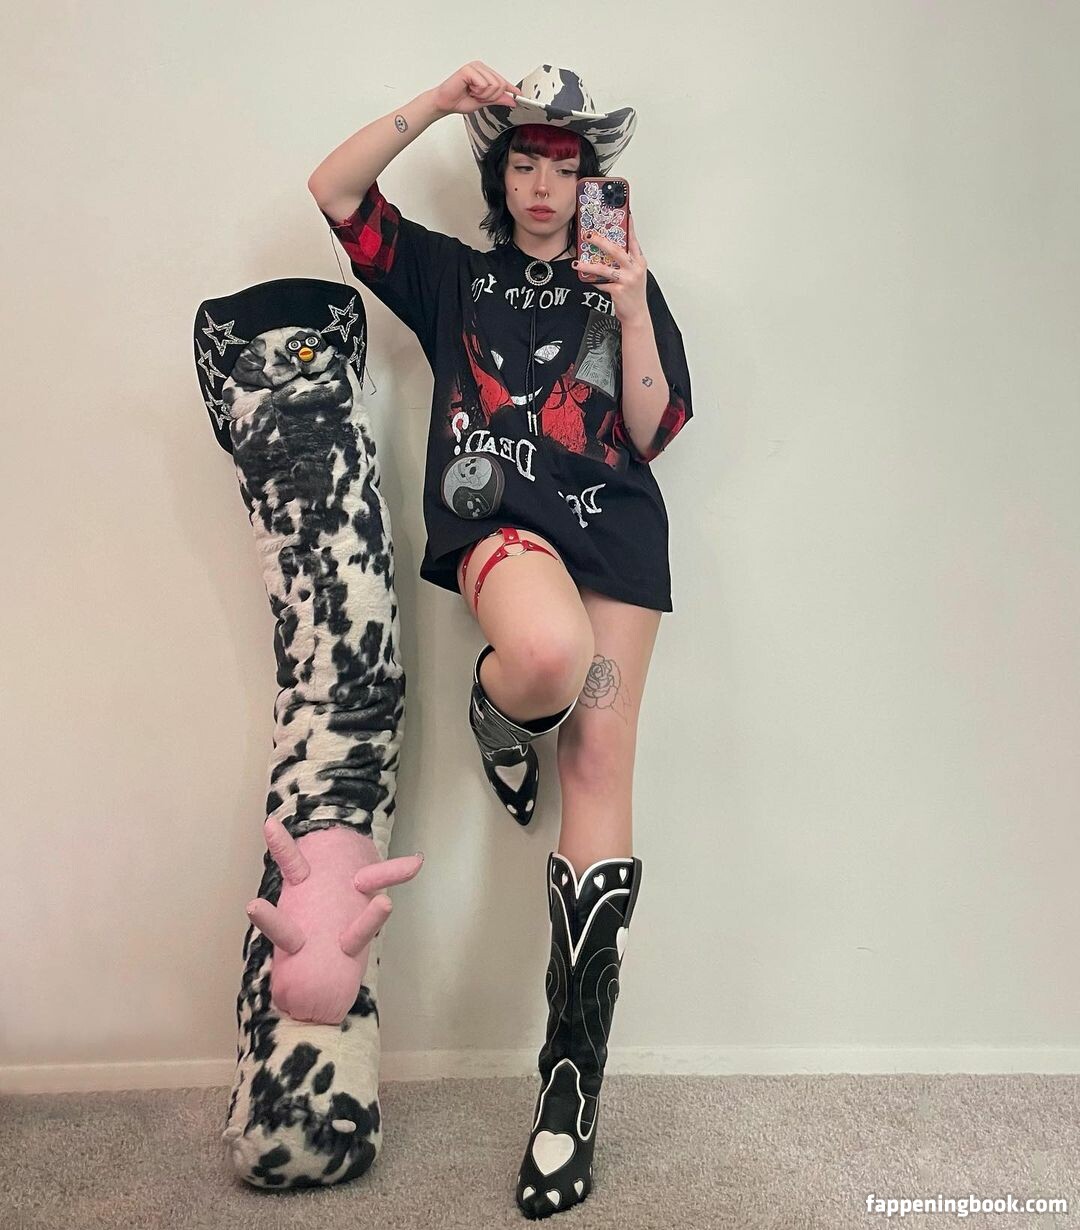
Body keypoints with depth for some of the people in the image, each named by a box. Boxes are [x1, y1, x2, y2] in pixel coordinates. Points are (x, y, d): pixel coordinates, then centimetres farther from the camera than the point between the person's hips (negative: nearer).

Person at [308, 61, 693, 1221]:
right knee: (548, 655, -38)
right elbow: (333, 192, 10)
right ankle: (494, 712, 4)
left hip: (614, 527, 2)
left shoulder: (624, 284, 18)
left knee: (599, 771, -7)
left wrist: (632, 309, -5)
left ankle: (575, 1076, 1)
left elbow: (651, 433, 7)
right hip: (496, 514, -1)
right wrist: (437, 102, 3)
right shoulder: (453, 275, 19)